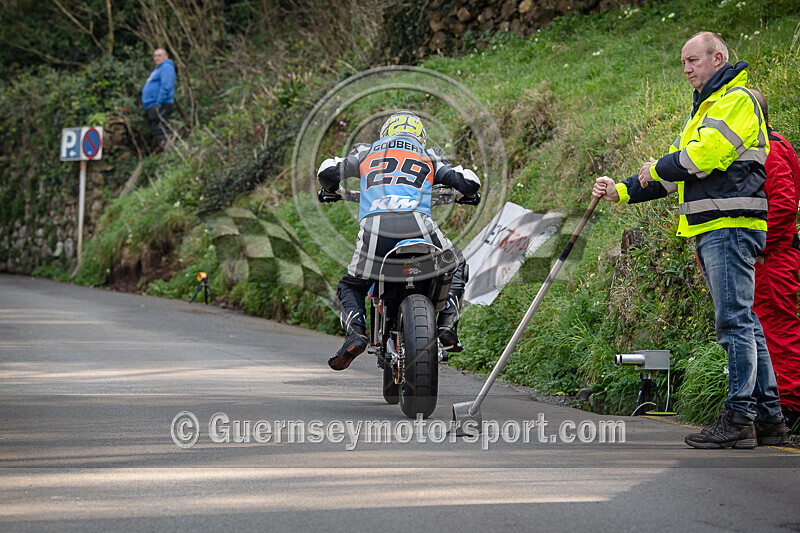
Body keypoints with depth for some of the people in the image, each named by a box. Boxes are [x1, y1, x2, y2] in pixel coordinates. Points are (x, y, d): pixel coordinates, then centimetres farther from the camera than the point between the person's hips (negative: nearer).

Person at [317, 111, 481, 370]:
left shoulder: (367, 152, 30)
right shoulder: (429, 156, 29)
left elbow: (327, 172, 21)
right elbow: (469, 182, 21)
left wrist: (331, 189, 46)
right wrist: (465, 192, 47)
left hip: (373, 226, 0)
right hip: (416, 224, 0)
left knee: (350, 286, 22)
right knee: (456, 266, 28)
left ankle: (355, 332, -8)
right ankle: (447, 325, 9)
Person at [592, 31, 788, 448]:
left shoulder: (737, 100, -5)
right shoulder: (705, 109, 26)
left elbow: (705, 155, -18)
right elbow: (678, 174, 25)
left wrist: (657, 168, -2)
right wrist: (621, 192, 16)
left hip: (731, 226, -10)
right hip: (710, 230, 10)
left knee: (734, 321, -11)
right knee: (743, 322, 8)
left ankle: (738, 419, -11)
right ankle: (769, 418, 11)